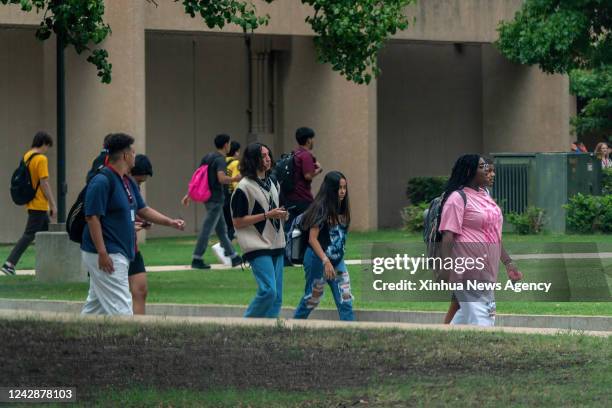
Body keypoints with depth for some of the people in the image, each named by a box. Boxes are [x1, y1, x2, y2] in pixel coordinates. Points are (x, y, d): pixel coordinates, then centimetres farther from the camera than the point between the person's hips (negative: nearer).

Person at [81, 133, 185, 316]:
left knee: (96, 304, 15)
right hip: (106, 256, -10)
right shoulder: (102, 181, -16)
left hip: (120, 255, 10)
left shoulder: (129, 183, 13)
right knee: (120, 307, -11)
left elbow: (143, 210, 21)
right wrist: (102, 253, -22)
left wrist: (170, 222, 9)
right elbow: (92, 217, -19)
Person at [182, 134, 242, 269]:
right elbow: (221, 178, -29)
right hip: (216, 199, -9)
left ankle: (233, 257, 22)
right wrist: (235, 179, -14)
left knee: (222, 229, 14)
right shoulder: (220, 159, -15)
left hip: (208, 196, 9)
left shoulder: (208, 157, 11)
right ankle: (197, 259, -3)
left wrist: (189, 194, 17)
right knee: (207, 229, -5)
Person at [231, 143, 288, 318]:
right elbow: (238, 222, -11)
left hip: (276, 245, 8)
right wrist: (267, 215, -16)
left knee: (277, 297, 4)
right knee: (268, 291, -18)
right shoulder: (244, 187, -9)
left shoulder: (273, 183, 14)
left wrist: (282, 215, 3)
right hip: (258, 247, -8)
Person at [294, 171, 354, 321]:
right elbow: (312, 239, -19)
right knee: (312, 298, 7)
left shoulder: (341, 209, 6)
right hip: (318, 260, -6)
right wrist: (326, 261, -26)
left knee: (345, 300, -2)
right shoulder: (321, 208, -16)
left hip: (337, 261, 7)